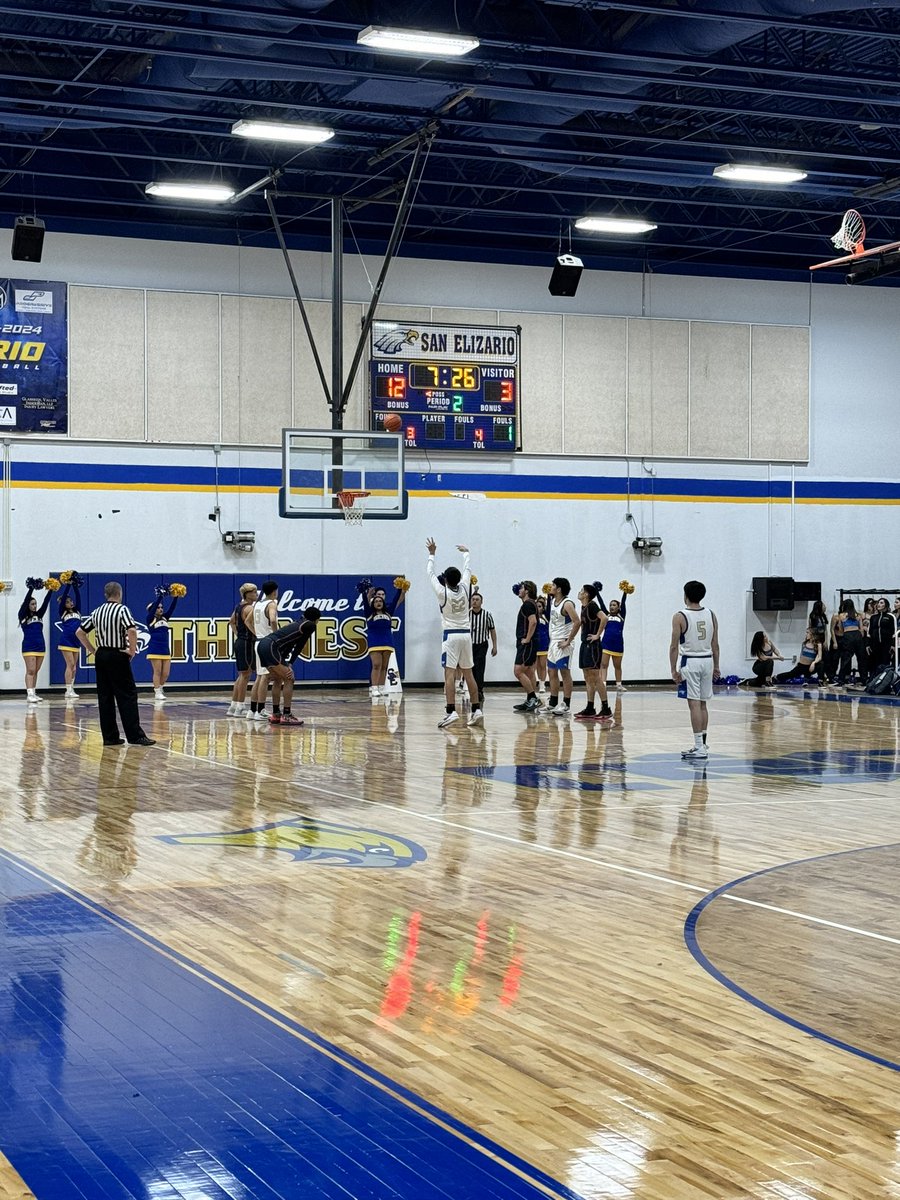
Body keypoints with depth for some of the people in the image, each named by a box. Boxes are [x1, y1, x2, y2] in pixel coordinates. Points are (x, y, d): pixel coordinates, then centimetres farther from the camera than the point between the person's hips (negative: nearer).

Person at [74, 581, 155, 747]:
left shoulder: (96, 612, 10)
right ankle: (135, 736, -8)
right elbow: (132, 630, -24)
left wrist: (92, 650, 14)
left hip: (101, 657, 6)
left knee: (105, 697, 7)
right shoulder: (122, 609, -9)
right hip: (117, 657, -6)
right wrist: (132, 650, -11)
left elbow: (79, 632, 12)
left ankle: (109, 736, 6)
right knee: (127, 696, -5)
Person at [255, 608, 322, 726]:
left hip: (262, 645, 9)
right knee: (289, 679, -3)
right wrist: (289, 663, 3)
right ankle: (286, 716, -6)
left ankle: (275, 715, 24)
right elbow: (299, 646, 0)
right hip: (271, 647, -9)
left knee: (277, 680, 21)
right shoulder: (310, 626, 3)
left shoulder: (295, 624, 27)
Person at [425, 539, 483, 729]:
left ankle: (451, 712, -20)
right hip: (466, 634, 5)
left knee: (449, 673, -10)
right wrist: (465, 553, 37)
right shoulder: (464, 589, 2)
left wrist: (432, 554, 17)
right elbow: (467, 570, 20)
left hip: (451, 635, -5)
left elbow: (431, 574, 5)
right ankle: (476, 710, 11)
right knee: (468, 673, 11)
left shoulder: (443, 593, -8)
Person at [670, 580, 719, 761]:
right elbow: (715, 645, 8)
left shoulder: (680, 617, -10)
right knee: (703, 704, 14)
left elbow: (674, 646, -10)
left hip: (690, 662, -5)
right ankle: (702, 745, 20)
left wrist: (674, 670, -6)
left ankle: (700, 747, -10)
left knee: (694, 704, -6)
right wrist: (716, 666, 16)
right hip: (707, 661, 5)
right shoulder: (711, 615, 4)